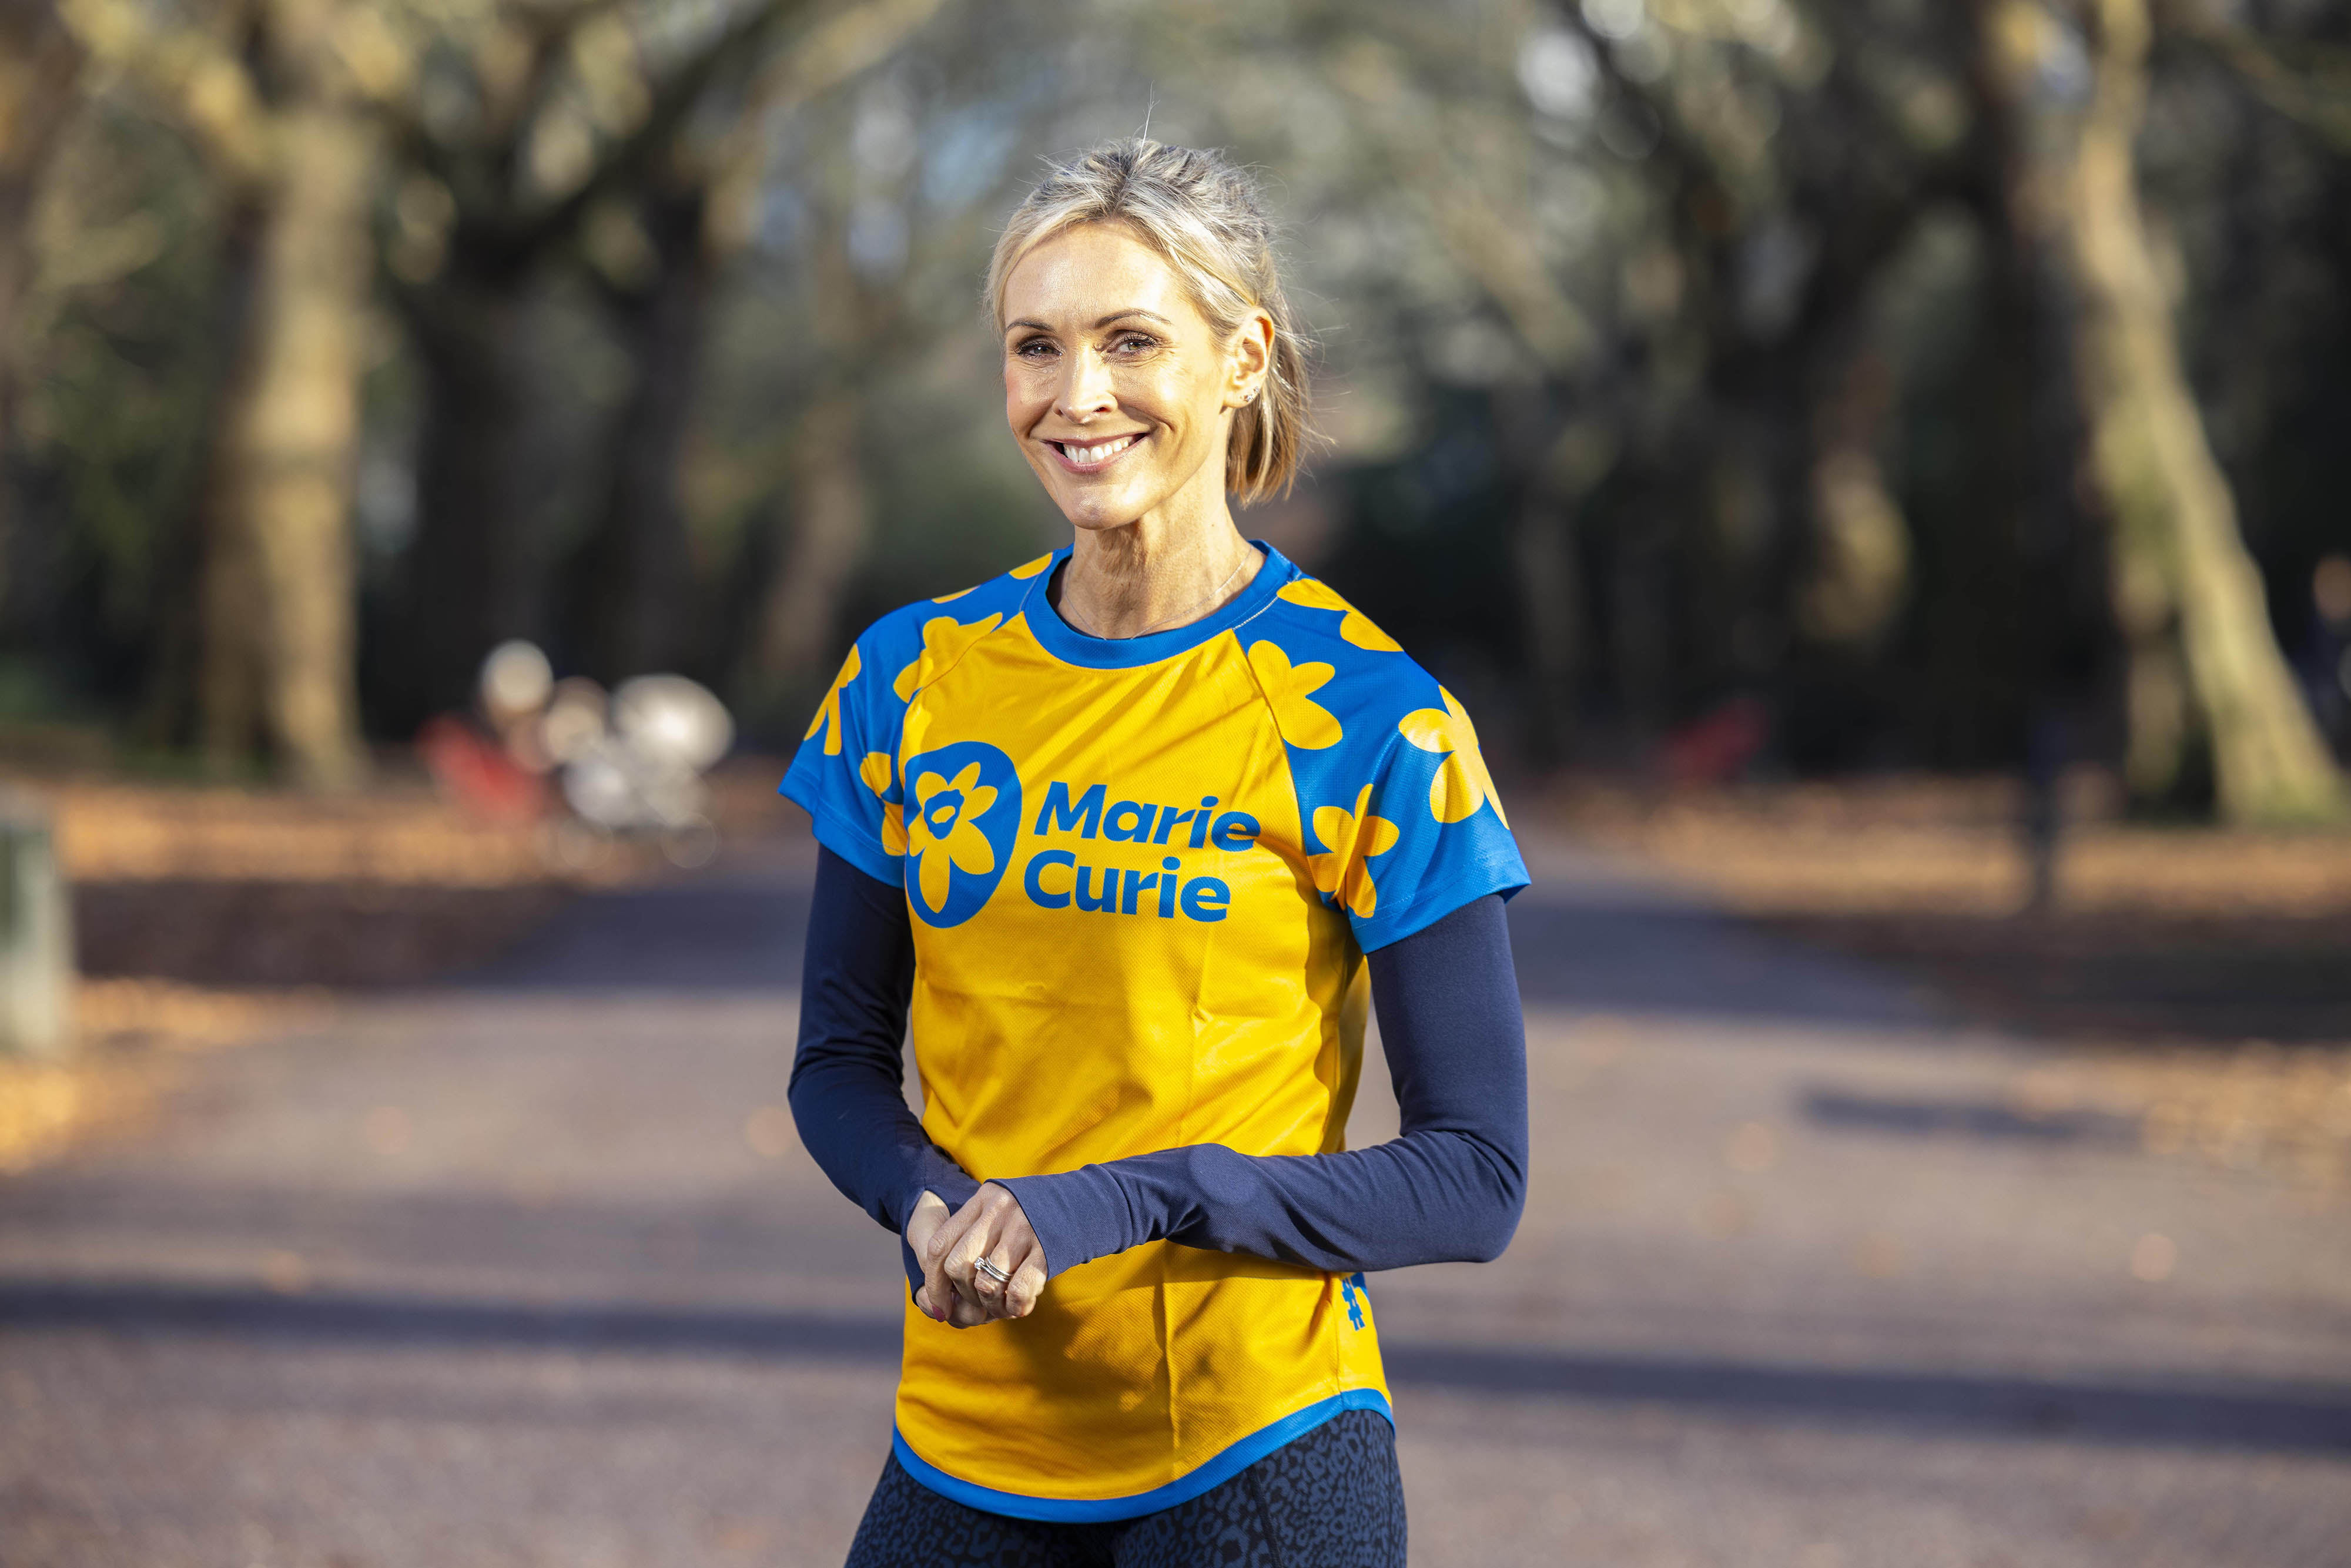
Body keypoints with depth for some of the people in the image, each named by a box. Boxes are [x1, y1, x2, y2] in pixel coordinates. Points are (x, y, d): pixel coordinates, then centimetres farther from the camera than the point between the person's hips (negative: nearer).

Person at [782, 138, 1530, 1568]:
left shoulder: (1369, 722, -9)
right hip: (967, 1448, 4)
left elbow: (1476, 1179, -8)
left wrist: (1136, 1199, -20)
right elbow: (841, 1057, 11)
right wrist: (928, 1203, -10)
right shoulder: (915, 680, 4)